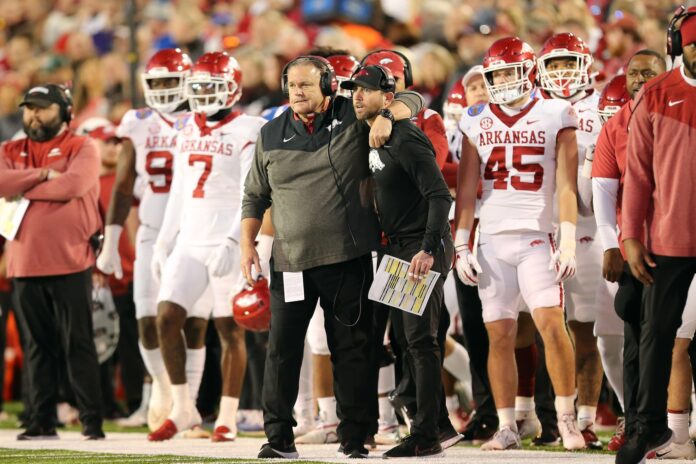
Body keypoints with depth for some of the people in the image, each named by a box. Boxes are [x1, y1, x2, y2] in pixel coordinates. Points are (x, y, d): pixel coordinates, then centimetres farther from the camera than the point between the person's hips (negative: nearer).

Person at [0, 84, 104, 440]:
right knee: (38, 347, 9)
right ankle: (42, 422, 13)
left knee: (78, 346, -4)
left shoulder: (81, 149, 2)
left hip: (70, 264, -4)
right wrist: (43, 175, -12)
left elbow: (72, 185, -17)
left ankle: (92, 422, -2)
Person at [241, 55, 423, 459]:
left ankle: (355, 437, 10)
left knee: (352, 349, 3)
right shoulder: (272, 136, 9)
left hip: (348, 258, -2)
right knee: (283, 349, 0)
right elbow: (255, 196, 17)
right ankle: (279, 437, 6)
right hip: (291, 260, 2)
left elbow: (411, 101, 4)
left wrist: (386, 117, -16)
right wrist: (247, 243, 8)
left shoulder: (353, 118, 1)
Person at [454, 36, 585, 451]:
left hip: (536, 237, -3)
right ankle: (507, 428, 7)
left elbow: (566, 186, -3)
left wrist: (568, 241, -11)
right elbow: (467, 189, 11)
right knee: (499, 335, 2)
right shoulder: (478, 122, 9)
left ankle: (567, 419, -6)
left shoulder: (555, 117, 0)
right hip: (492, 241, 3)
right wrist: (461, 246, 6)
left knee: (552, 323, -16)